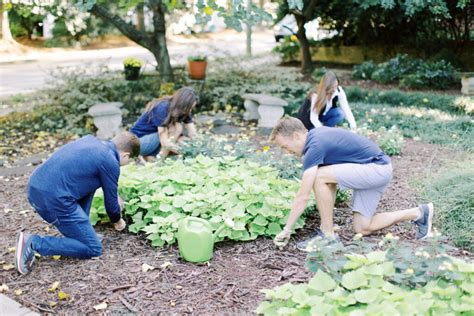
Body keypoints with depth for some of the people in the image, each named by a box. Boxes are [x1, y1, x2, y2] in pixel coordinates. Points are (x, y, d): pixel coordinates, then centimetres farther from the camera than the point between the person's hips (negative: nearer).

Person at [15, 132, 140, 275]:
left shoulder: (90, 139, 17)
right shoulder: (110, 163, -6)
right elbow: (110, 200, 7)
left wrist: (115, 197, 45)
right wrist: (117, 221, 28)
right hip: (54, 199, -9)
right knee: (94, 249, 1)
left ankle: (81, 228, 25)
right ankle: (34, 243, -7)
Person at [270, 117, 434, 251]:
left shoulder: (315, 146, -20)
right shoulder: (315, 134, 8)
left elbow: (303, 196, -21)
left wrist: (286, 230, -14)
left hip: (376, 168, -10)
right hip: (377, 170, 10)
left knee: (320, 177, -21)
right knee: (362, 228, 10)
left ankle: (328, 236, -8)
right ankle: (419, 213, 19)